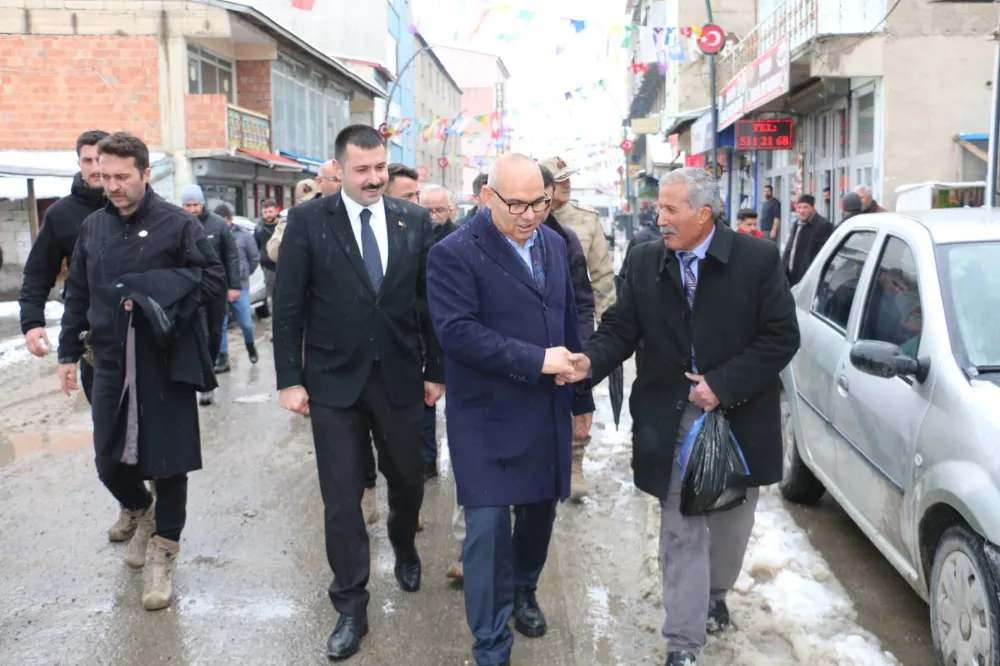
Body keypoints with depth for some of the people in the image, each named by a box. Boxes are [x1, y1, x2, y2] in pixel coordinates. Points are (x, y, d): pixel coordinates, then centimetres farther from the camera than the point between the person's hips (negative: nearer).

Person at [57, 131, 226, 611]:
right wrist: (69, 352, 14)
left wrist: (154, 294, -17)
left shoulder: (179, 224, -6)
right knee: (109, 463, 11)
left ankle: (163, 552, 22)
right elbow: (77, 295, 15)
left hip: (166, 363, -4)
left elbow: (215, 282, -8)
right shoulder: (92, 226, 8)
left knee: (167, 461, 3)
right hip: (111, 364, 4)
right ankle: (143, 514, 42)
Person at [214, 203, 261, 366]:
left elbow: (255, 258, 7)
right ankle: (223, 359, 11)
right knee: (220, 325, 3)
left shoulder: (243, 235, -2)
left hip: (240, 286, 0)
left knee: (246, 323, 3)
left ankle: (250, 346, 32)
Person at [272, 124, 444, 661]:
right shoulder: (308, 221, -5)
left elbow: (429, 300, 4)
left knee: (408, 482, 17)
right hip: (334, 380, -2)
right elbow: (288, 306, -4)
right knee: (341, 499, 3)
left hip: (400, 378, 2)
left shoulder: (414, 221, 1)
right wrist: (289, 379, -6)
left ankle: (404, 550, 49)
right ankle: (351, 607, 19)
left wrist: (435, 369, 4)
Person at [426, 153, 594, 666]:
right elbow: (457, 331, -23)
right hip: (489, 419, -6)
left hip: (548, 413, 6)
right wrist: (536, 360, -23)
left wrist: (581, 395, 16)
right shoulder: (453, 254, -13)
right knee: (488, 527, -2)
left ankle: (523, 590, 46)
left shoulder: (554, 244, 8)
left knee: (540, 511, 18)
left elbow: (569, 322, 14)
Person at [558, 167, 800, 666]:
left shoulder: (757, 259, -8)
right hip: (672, 420, 1)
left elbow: (781, 336, -10)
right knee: (681, 531, 4)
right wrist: (591, 362, -21)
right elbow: (621, 328, 0)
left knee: (729, 522, 18)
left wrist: (722, 384, -17)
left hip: (738, 416, 0)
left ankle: (715, 595, 47)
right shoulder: (645, 262, 0)